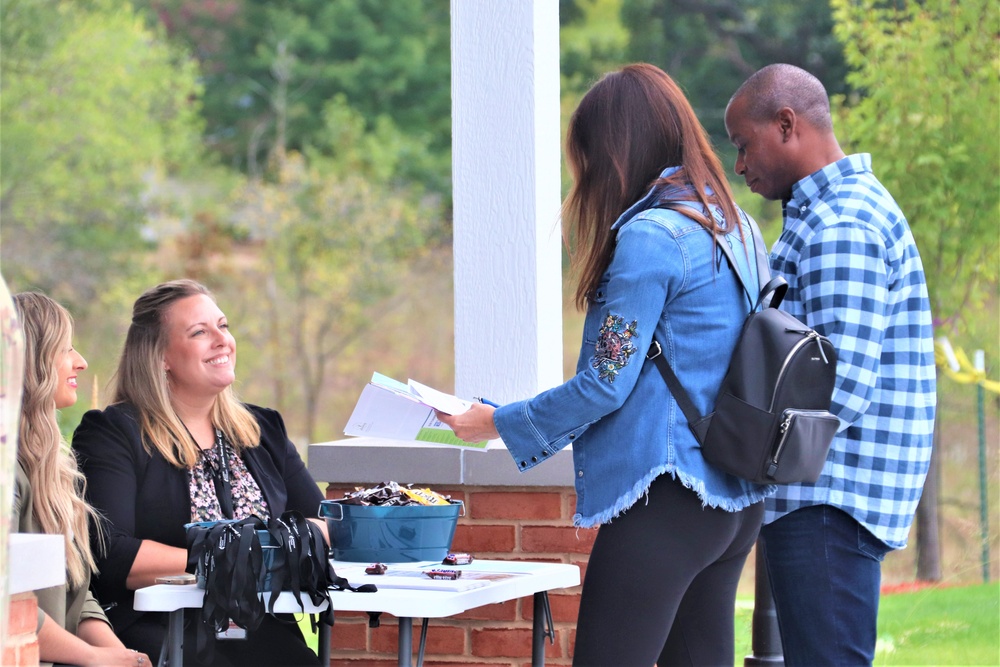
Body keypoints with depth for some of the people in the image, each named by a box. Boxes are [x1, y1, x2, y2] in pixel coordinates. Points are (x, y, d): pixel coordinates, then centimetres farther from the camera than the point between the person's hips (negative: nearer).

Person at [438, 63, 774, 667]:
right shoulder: (737, 227, 13)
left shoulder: (649, 235, -13)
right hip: (736, 504, 9)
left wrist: (498, 424, -2)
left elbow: (606, 384, -14)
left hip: (665, 502, -9)